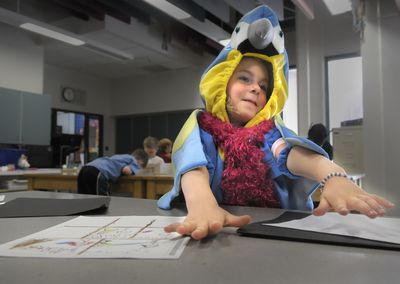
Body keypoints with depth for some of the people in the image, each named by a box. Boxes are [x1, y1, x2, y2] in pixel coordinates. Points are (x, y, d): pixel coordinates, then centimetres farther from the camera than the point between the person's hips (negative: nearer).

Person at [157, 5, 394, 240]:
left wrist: (333, 176, -36)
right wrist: (202, 205, -41)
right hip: (218, 230, -2)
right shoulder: (201, 126, 3)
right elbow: (194, 165, -19)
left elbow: (292, 152, -15)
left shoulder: (270, 130, 8)